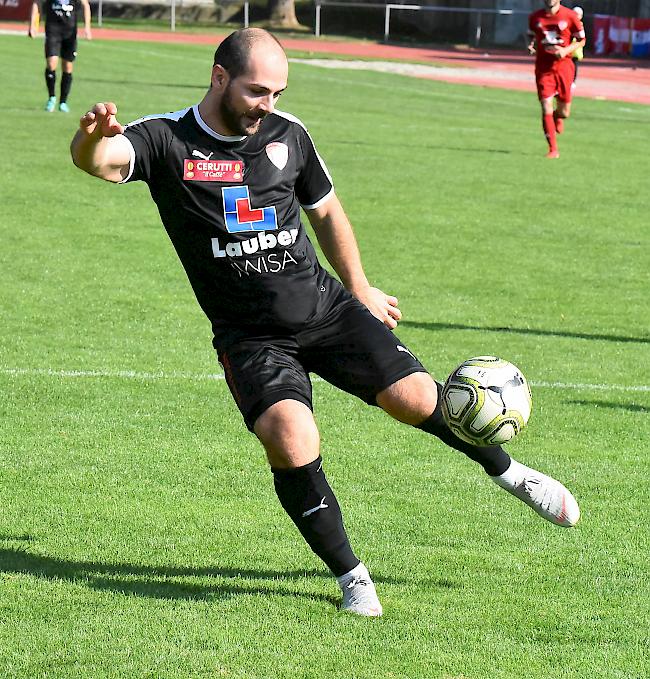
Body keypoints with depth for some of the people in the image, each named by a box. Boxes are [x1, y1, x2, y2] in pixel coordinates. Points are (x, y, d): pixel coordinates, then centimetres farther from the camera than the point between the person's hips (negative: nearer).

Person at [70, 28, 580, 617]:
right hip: (250, 338, -3)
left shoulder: (288, 135, 3)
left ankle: (507, 471, 22)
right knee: (293, 443, -26)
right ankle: (352, 578, -6)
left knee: (417, 398, -10)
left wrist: (360, 290, 25)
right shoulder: (165, 141, -9)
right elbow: (99, 160, -29)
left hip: (327, 309, 3)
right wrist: (93, 138, -53)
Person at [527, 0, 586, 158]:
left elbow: (581, 40, 4)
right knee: (546, 108, -9)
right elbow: (531, 35, 21)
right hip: (543, 66, 1)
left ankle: (558, 116, 43)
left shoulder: (570, 16, -4)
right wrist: (530, 46, -2)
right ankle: (553, 149, -1)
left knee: (564, 112, 4)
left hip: (563, 65, -1)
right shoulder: (535, 17, 4)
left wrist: (566, 50, -14)